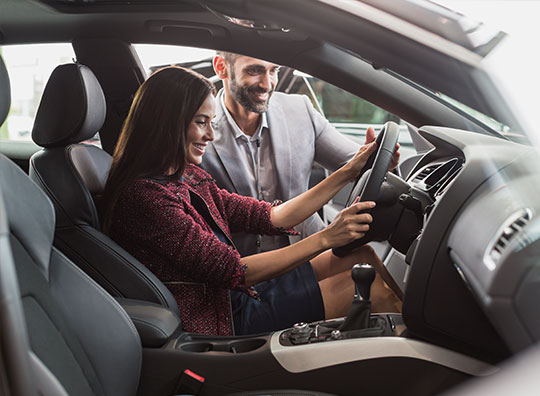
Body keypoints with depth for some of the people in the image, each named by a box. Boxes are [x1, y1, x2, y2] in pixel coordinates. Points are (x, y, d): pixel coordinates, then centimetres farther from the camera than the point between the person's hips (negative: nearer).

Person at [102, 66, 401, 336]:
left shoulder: (189, 177, 7)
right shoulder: (144, 195, -22)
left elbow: (269, 217, 5)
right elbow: (230, 270, -25)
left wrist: (346, 173, 3)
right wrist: (325, 238, -26)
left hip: (231, 294, 9)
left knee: (359, 251, 5)